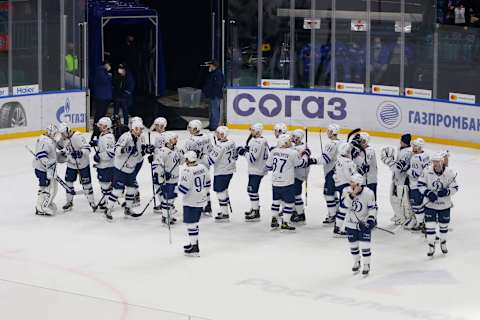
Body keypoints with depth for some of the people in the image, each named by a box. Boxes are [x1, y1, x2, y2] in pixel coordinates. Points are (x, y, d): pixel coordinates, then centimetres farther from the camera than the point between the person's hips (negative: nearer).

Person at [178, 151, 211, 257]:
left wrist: (178, 189, 0)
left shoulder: (187, 171, -22)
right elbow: (207, 184, 11)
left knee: (190, 224, -1)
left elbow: (183, 189, -21)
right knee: (194, 222, 22)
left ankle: (194, 248, -2)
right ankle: (194, 243, 34)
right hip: (201, 200, 8)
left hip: (191, 202, -8)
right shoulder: (203, 168, 1)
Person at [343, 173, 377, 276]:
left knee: (365, 244, -6)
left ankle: (366, 265, 11)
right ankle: (356, 262, 35)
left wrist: (371, 219, -20)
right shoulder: (347, 191, -13)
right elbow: (346, 204, -26)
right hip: (351, 222, 3)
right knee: (353, 244, 12)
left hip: (364, 222, -3)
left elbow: (372, 207, -10)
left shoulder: (368, 193, -19)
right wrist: (352, 195, -40)